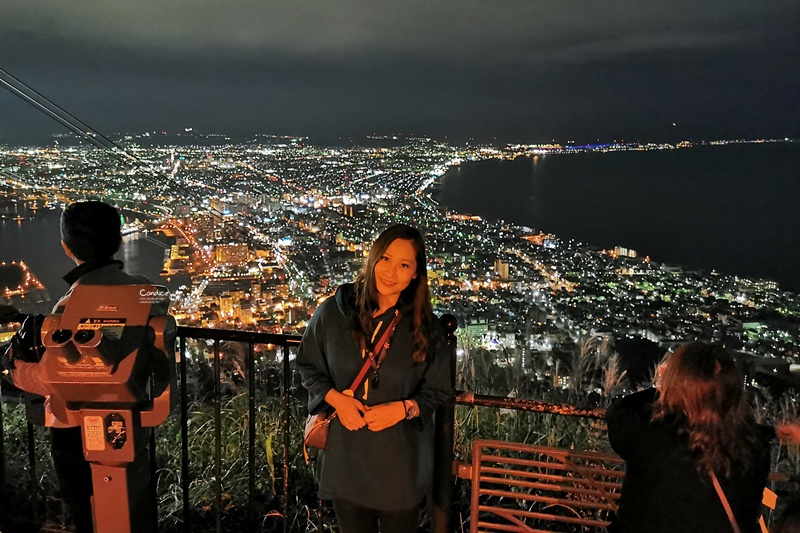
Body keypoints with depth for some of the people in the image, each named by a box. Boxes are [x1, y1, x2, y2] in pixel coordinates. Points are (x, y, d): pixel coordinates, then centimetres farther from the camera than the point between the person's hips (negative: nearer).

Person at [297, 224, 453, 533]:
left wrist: (403, 408, -17)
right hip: (345, 456, 1)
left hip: (401, 461, 0)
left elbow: (437, 391, 1)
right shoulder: (334, 311, -6)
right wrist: (335, 398, -11)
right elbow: (308, 365, 6)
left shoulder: (425, 328, -6)